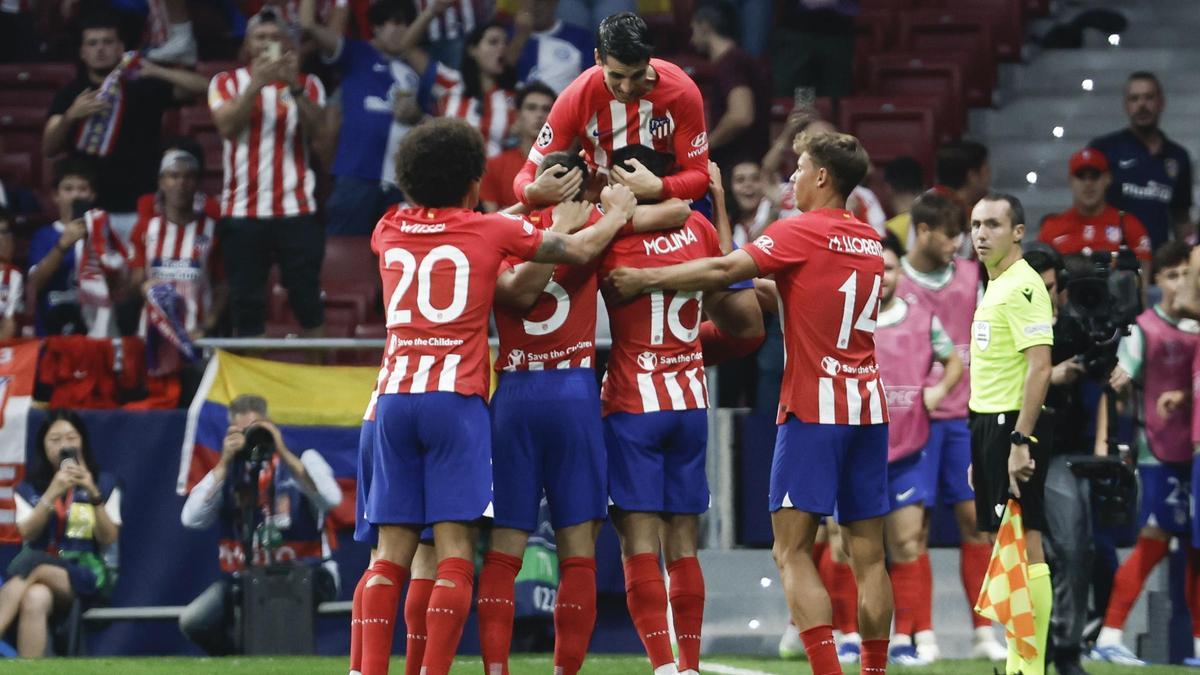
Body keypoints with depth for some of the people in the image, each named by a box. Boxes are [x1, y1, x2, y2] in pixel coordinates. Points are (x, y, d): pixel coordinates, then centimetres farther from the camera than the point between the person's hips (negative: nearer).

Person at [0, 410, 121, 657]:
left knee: (31, 564, -37)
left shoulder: (104, 484, 12)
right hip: (41, 565, 2)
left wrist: (94, 496, -11)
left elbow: (109, 538, 2)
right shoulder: (29, 489, 15)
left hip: (88, 575, -2)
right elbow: (27, 533, -2)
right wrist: (53, 493, -14)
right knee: (35, 598, -40)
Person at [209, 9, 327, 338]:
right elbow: (227, 126, -10)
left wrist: (294, 86, -19)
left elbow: (314, 130, -7)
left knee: (307, 296, -1)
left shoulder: (306, 84, 10)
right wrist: (256, 84, -19)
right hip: (243, 209, 0)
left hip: (296, 208, 0)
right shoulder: (227, 83, 8)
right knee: (245, 299, -1)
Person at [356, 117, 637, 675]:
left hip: (394, 397, 4)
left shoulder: (389, 232, 15)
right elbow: (580, 249, 14)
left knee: (392, 552, 4)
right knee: (454, 550, -6)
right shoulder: (491, 231, 5)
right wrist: (618, 212, 33)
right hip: (456, 399, -4)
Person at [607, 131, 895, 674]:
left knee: (792, 549, -7)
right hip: (869, 409, 7)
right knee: (868, 553, 6)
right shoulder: (870, 242, 13)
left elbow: (724, 271, -13)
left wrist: (644, 279, -5)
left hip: (814, 410, -7)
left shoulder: (799, 233, -8)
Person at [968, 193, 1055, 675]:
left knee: (1024, 545, -8)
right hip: (989, 426, 10)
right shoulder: (993, 287, 17)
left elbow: (1039, 367, -19)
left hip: (1013, 426, -10)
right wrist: (980, 451, 21)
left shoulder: (1023, 286, -12)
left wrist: (1020, 442, -24)